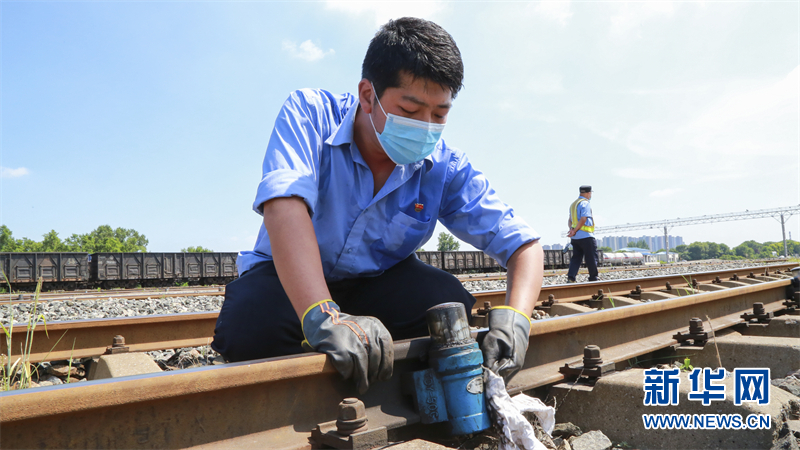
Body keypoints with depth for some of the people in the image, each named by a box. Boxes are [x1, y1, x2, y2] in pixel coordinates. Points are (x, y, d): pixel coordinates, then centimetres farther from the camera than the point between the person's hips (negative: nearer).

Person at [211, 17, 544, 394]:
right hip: (289, 278, -2)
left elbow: (523, 242, -15)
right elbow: (284, 204, -39)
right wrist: (322, 316, -54)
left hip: (377, 279, 3)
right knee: (248, 326, -34)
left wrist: (513, 318, -37)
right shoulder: (310, 114, -21)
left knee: (450, 304, -25)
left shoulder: (444, 169, -14)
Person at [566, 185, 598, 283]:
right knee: (591, 258, 3)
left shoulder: (573, 204, 18)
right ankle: (593, 278, 11)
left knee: (576, 257, 7)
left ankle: (570, 277, -4)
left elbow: (570, 220, 13)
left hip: (575, 237, 8)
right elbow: (583, 219, -19)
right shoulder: (585, 203, -10)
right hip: (585, 235, -8)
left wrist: (572, 229, -3)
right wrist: (574, 231, -15)